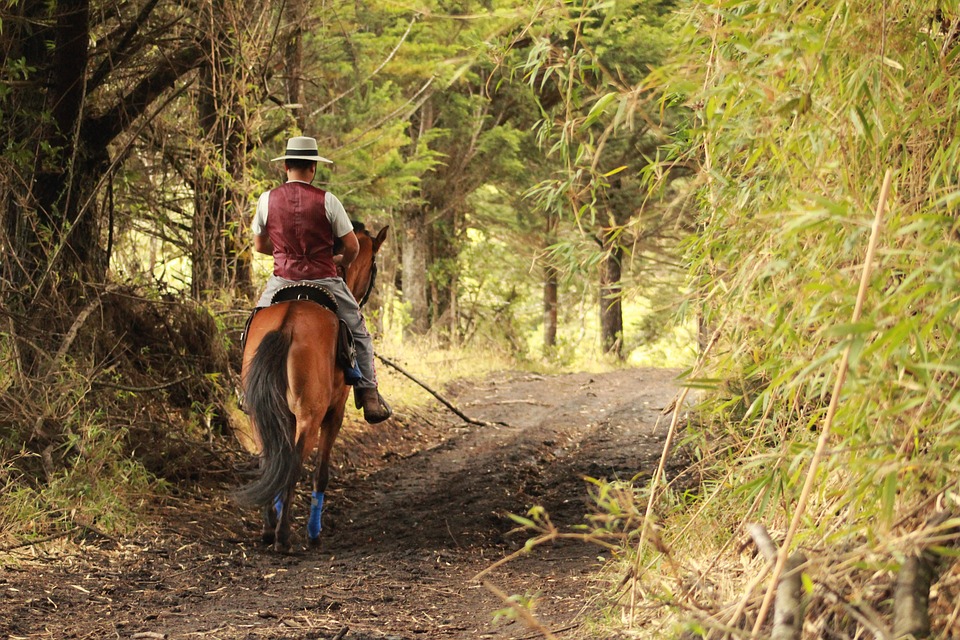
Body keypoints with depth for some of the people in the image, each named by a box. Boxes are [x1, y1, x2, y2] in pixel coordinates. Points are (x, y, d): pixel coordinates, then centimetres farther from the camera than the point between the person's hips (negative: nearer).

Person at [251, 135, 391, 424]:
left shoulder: (267, 200, -4)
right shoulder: (327, 201, -10)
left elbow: (259, 245, 8)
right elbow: (352, 246, -6)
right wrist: (342, 263, 16)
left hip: (282, 282, 2)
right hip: (323, 281, -1)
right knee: (359, 334, 17)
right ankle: (369, 395, 10)